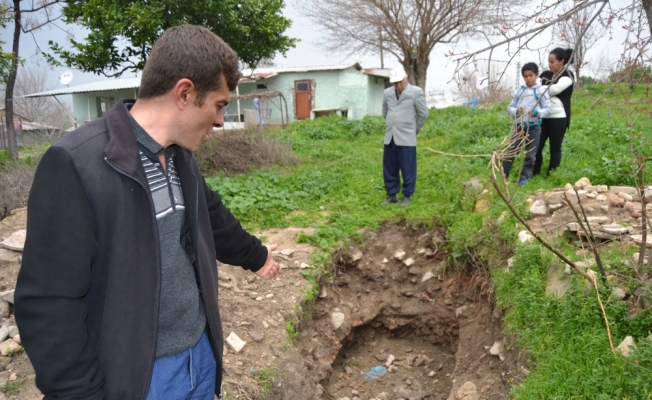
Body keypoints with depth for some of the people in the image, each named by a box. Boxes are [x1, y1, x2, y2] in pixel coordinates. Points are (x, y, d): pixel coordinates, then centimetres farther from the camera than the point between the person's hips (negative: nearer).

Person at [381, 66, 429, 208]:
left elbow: (423, 114, 1)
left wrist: (413, 130, 9)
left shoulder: (416, 92, -5)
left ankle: (407, 196, 15)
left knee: (407, 169, 2)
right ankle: (391, 195, 21)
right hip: (389, 138, 5)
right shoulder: (387, 93, 8)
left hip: (406, 138, -5)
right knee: (389, 169, 10)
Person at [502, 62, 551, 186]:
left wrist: (537, 112, -21)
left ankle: (524, 177, 12)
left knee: (530, 154, 3)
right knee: (511, 151, 2)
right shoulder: (518, 91, 4)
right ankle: (503, 175, 10)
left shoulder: (541, 92, -1)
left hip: (534, 126, -1)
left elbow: (547, 109, -3)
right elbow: (510, 107, 6)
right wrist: (516, 111, -15)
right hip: (519, 125, 2)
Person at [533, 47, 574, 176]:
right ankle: (534, 175, 8)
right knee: (537, 146, 1)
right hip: (543, 117, 5)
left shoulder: (568, 76, -3)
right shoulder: (545, 74, 14)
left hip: (558, 118, -5)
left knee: (555, 148, 2)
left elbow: (554, 89, -19)